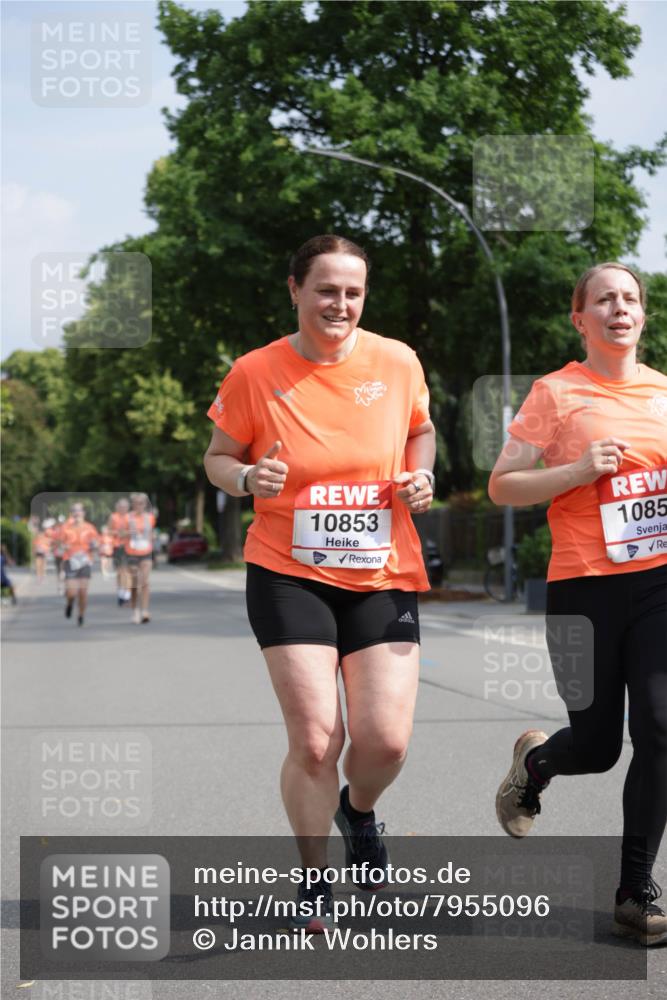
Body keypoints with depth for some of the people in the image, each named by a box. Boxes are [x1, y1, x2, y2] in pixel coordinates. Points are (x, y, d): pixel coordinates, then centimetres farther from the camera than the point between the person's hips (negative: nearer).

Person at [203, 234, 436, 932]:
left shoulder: (397, 362, 1)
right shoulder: (254, 373, -5)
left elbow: (420, 429, 19)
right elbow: (218, 457, 6)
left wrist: (420, 476, -1)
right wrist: (247, 479, -16)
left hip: (383, 577, 2)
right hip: (290, 576, -2)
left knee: (385, 741, -5)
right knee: (314, 738, -8)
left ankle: (358, 809, 34)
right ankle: (314, 879, 18)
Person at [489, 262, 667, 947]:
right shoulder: (556, 392, -1)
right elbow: (501, 487, -2)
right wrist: (579, 470, -15)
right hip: (584, 586, -3)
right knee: (597, 746, 5)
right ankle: (534, 760, 42)